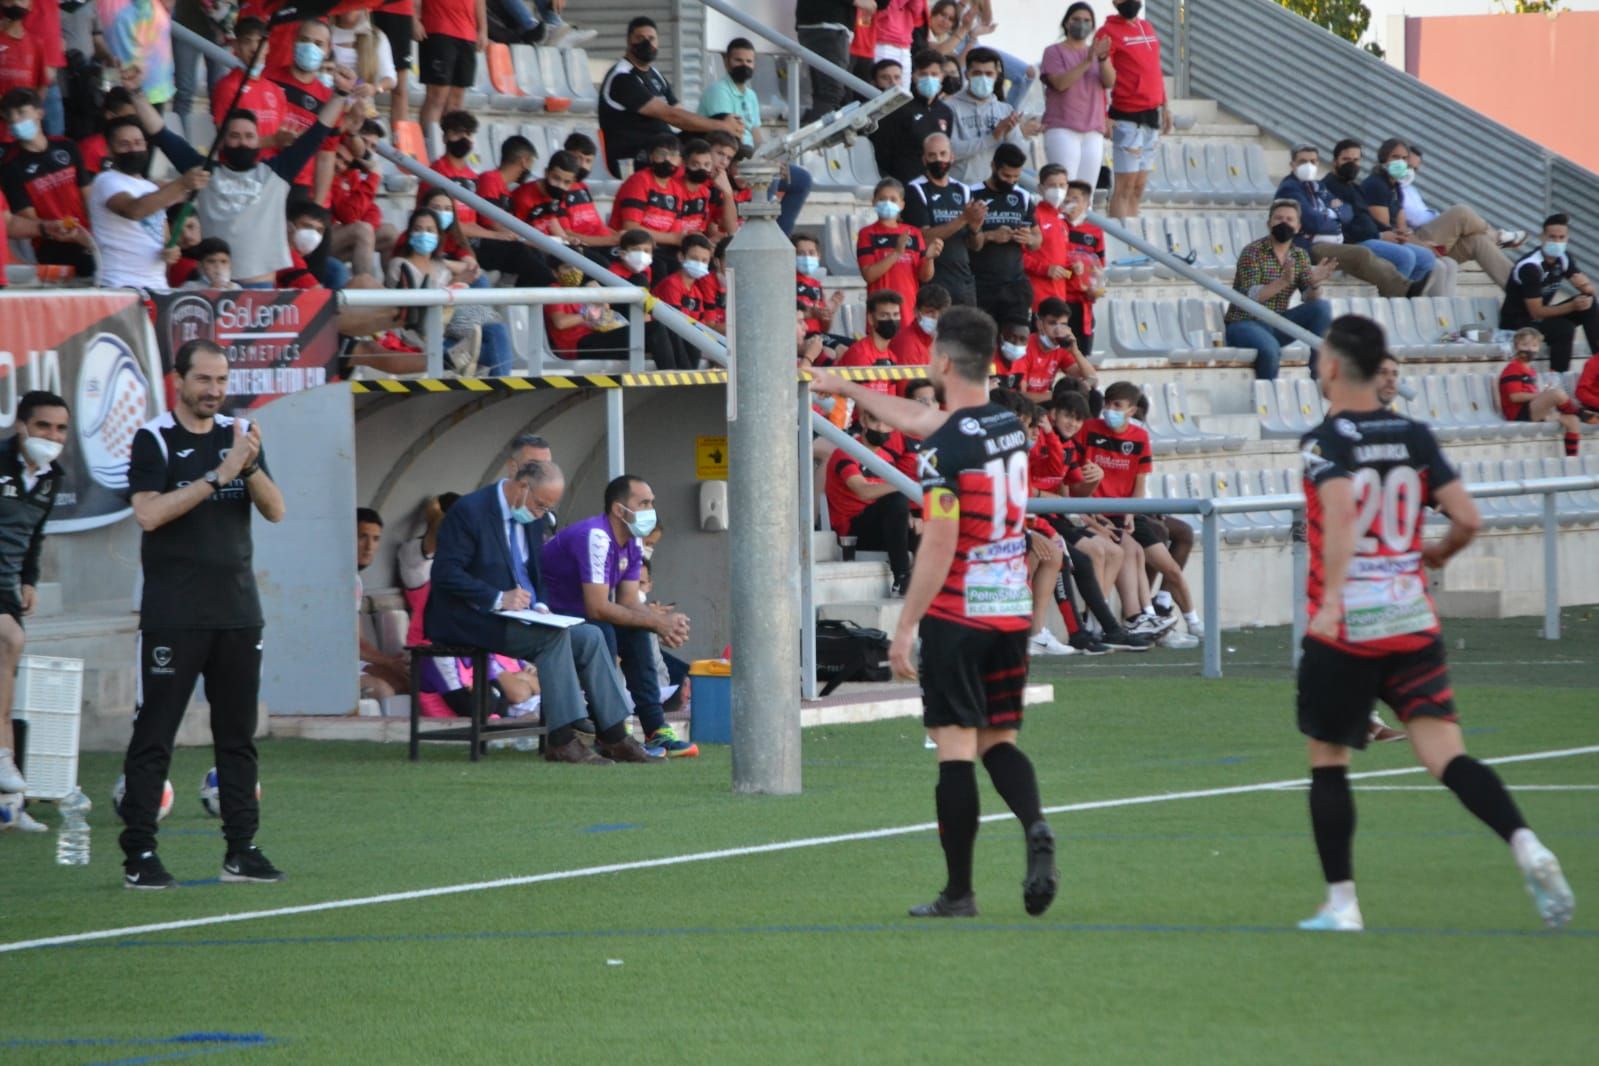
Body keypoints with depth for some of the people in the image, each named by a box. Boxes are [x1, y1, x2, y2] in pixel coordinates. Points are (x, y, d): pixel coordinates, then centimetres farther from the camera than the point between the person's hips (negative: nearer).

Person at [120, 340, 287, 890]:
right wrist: (218, 475, -21)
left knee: (238, 735, 7)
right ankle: (139, 855, -3)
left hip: (237, 611, 5)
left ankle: (241, 850, 12)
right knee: (153, 736, -5)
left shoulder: (239, 434, 11)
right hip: (173, 614, -5)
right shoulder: (155, 440, -4)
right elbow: (148, 513, -17)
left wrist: (251, 466, -15)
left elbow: (275, 510, 4)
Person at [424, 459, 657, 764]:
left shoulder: (532, 519, 12)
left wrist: (538, 606, 0)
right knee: (554, 634, -28)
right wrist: (497, 599, -26)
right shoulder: (470, 510, -14)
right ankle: (561, 742, -28)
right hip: (468, 621, -9)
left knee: (590, 637, -8)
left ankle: (614, 738, -6)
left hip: (512, 616, 9)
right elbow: (445, 573, -19)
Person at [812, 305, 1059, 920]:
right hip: (1013, 610, 7)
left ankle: (958, 893, 0)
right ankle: (1036, 829, -15)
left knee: (956, 749, -2)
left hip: (958, 615, -7)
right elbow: (916, 419, 26)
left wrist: (905, 628, -12)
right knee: (1000, 741, 13)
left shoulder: (946, 448, -16)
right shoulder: (1009, 425, 8)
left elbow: (939, 547, -19)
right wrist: (846, 389, 38)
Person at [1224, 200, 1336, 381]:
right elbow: (1249, 296, -23)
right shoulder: (1252, 252, -10)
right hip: (1244, 324, -6)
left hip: (1276, 325, 6)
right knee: (1270, 349, -38)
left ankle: (1319, 377, -15)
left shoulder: (1300, 256, 7)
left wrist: (1315, 283, -25)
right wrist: (1283, 282, -37)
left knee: (1322, 307, -15)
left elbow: (1309, 299, -2)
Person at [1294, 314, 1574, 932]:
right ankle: (1526, 846, -27)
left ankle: (1340, 901, 10)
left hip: (1345, 628, -4)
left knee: (1327, 760, 12)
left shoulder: (1324, 442, -6)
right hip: (1414, 624, 4)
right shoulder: (1414, 437, 8)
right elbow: (1467, 520, 4)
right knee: (1446, 755, -3)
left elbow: (1340, 509, -25)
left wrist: (1331, 598, -31)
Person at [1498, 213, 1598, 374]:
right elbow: (1536, 312, -24)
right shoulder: (1530, 267, -24)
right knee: (1564, 329, -32)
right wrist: (1572, 306, -26)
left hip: (1541, 317, 8)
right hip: (1517, 323, -8)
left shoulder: (1563, 258, -1)